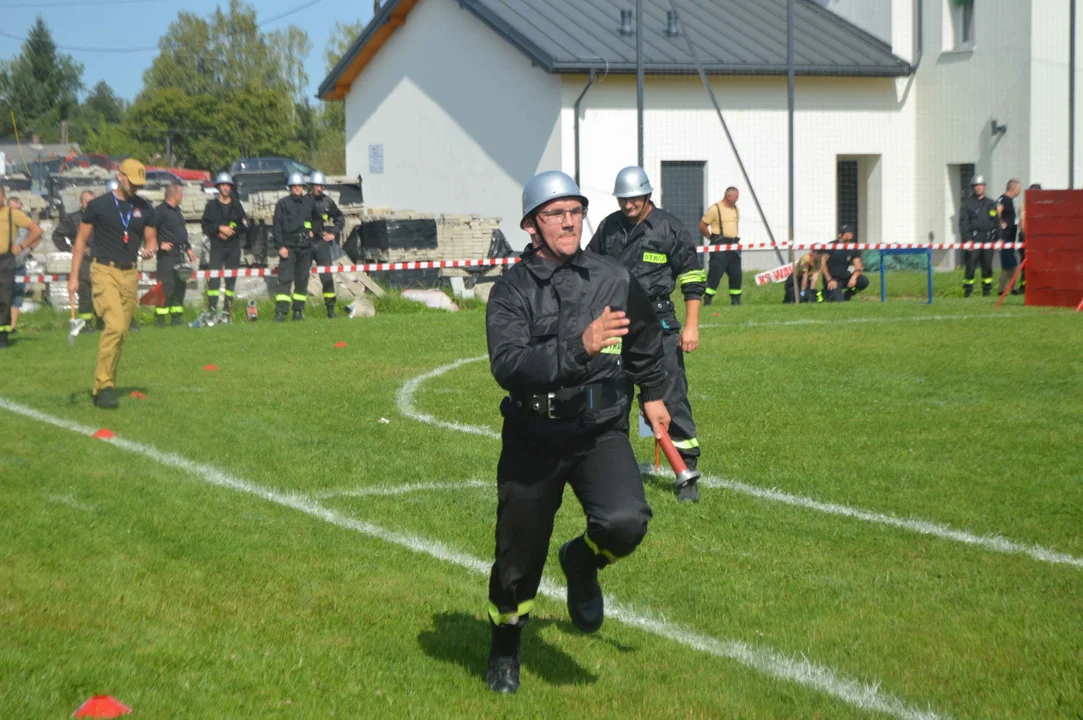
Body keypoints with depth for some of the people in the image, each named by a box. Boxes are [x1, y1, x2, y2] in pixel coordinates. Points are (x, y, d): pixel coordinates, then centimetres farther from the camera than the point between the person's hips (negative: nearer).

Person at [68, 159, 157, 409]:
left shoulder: (144, 208, 10)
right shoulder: (98, 205, -1)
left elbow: (151, 240, 16)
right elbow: (81, 240, 3)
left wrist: (150, 250, -9)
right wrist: (74, 277, -2)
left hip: (130, 274, 5)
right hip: (104, 271, -5)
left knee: (121, 332, 6)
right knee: (115, 325, -21)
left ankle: (104, 388, 17)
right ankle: (104, 386, -17)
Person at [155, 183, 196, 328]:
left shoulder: (177, 211, 18)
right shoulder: (160, 211, -12)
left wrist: (188, 248, 23)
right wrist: (160, 244, -19)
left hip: (179, 255, 9)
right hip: (167, 255, -9)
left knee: (181, 285, 11)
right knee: (166, 286, -11)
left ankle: (176, 317, 19)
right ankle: (161, 319, -9)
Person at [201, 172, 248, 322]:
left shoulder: (236, 205, 13)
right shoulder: (211, 205, 6)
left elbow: (244, 225, 8)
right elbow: (206, 226, 0)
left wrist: (230, 231, -7)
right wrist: (220, 228, -13)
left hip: (233, 246, 3)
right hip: (217, 246, -3)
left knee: (231, 279, 2)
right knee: (214, 278, -12)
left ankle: (227, 312, 7)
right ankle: (212, 311, -14)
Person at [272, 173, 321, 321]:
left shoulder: (309, 202, 11)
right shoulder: (283, 203, 0)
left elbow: (318, 220, 27)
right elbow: (276, 226, -1)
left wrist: (313, 231, 8)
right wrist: (280, 246, -8)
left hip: (305, 247, 4)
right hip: (288, 246, -4)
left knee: (302, 280, 6)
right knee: (285, 279, -11)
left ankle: (298, 312, 13)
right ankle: (280, 312, -15)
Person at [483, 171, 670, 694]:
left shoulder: (614, 280, 1)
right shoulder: (511, 291, -9)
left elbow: (646, 340, 22)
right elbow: (508, 366, -26)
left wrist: (653, 394, 31)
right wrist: (580, 347, -37)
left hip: (600, 433, 1)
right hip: (533, 439, -1)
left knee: (624, 522, -25)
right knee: (519, 554, 8)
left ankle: (582, 563, 12)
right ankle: (504, 651, 35)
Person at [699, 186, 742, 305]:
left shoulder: (735, 209, 15)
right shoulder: (715, 209, -8)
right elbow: (702, 226, -6)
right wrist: (712, 238, -3)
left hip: (733, 245, 7)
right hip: (720, 246, -7)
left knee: (736, 273, 6)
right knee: (715, 273, -10)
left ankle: (735, 299, 15)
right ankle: (707, 299, -4)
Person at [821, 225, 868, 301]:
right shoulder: (832, 246, -6)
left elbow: (858, 266, -4)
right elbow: (823, 263, -9)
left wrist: (854, 277, -25)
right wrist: (829, 280, -16)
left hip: (845, 277, 4)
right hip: (832, 278, -4)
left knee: (864, 281, -19)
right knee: (838, 299, -26)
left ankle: (846, 296, 3)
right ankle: (826, 293, 9)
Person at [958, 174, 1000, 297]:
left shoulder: (991, 204, 16)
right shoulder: (967, 204, 5)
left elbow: (997, 222, 20)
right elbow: (963, 223, -2)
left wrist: (998, 238, 11)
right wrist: (967, 239, -12)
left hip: (988, 239, 3)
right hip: (973, 239, -3)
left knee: (987, 267, 3)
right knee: (971, 266, -7)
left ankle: (987, 290, 11)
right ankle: (968, 291, -1)